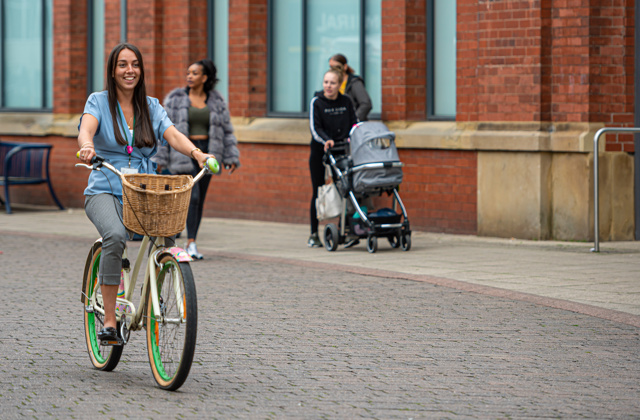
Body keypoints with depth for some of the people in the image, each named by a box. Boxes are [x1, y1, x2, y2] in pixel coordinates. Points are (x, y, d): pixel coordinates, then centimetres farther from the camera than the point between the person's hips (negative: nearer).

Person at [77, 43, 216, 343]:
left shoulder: (152, 107, 13)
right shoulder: (99, 102, 5)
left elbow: (172, 135, -3)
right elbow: (86, 127, -15)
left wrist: (196, 152, -25)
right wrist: (87, 146, -40)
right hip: (105, 191, -3)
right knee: (115, 236, -33)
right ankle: (109, 320, -27)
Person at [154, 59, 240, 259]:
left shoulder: (216, 101, 9)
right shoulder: (176, 98, 3)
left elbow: (227, 131, 13)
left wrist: (231, 157, 7)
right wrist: (160, 158, -3)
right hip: (184, 153, -3)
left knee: (200, 200, 6)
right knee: (192, 196, -17)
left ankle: (191, 243, 15)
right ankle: (191, 243, -16)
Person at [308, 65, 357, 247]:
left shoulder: (346, 102, 3)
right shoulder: (316, 102, -8)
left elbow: (354, 123, 7)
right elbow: (315, 128, -15)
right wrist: (326, 141, -33)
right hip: (319, 151, -3)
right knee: (318, 192, 1)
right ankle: (314, 234, 8)